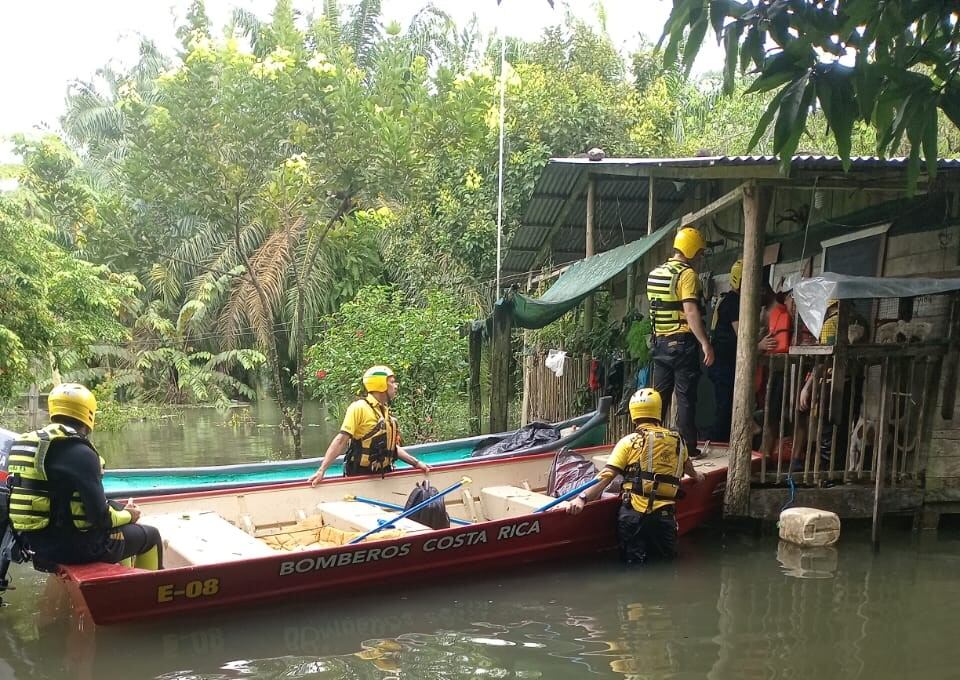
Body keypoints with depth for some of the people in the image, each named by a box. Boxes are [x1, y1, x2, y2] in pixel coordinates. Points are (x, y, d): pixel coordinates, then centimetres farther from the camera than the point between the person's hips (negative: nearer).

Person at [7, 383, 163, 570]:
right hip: (74, 546, -8)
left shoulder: (25, 445, 5)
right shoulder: (80, 453, -20)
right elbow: (99, 516, -19)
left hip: (38, 540, 9)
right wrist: (127, 515, 1)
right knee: (151, 536, 11)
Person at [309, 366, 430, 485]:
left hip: (382, 475, 7)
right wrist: (321, 471, -22)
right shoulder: (359, 407, -11)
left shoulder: (386, 412, 12)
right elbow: (341, 440, -18)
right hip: (360, 476, -7)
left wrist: (416, 463, 14)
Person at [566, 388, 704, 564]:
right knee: (667, 557, 17)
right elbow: (687, 465, 33)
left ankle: (637, 557, -21)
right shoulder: (677, 441, 11)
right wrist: (695, 475, 55)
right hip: (665, 515, 2)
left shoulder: (629, 442, 0)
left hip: (634, 512, -2)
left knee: (633, 561, 7)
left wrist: (583, 498, -16)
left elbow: (607, 476, -11)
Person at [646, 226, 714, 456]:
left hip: (661, 341, 7)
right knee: (685, 396, -1)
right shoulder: (687, 274, -13)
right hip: (683, 342, -7)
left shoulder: (654, 274, 11)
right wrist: (705, 343, -23)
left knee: (660, 394, 13)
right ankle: (687, 446, 3)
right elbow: (690, 311, -21)